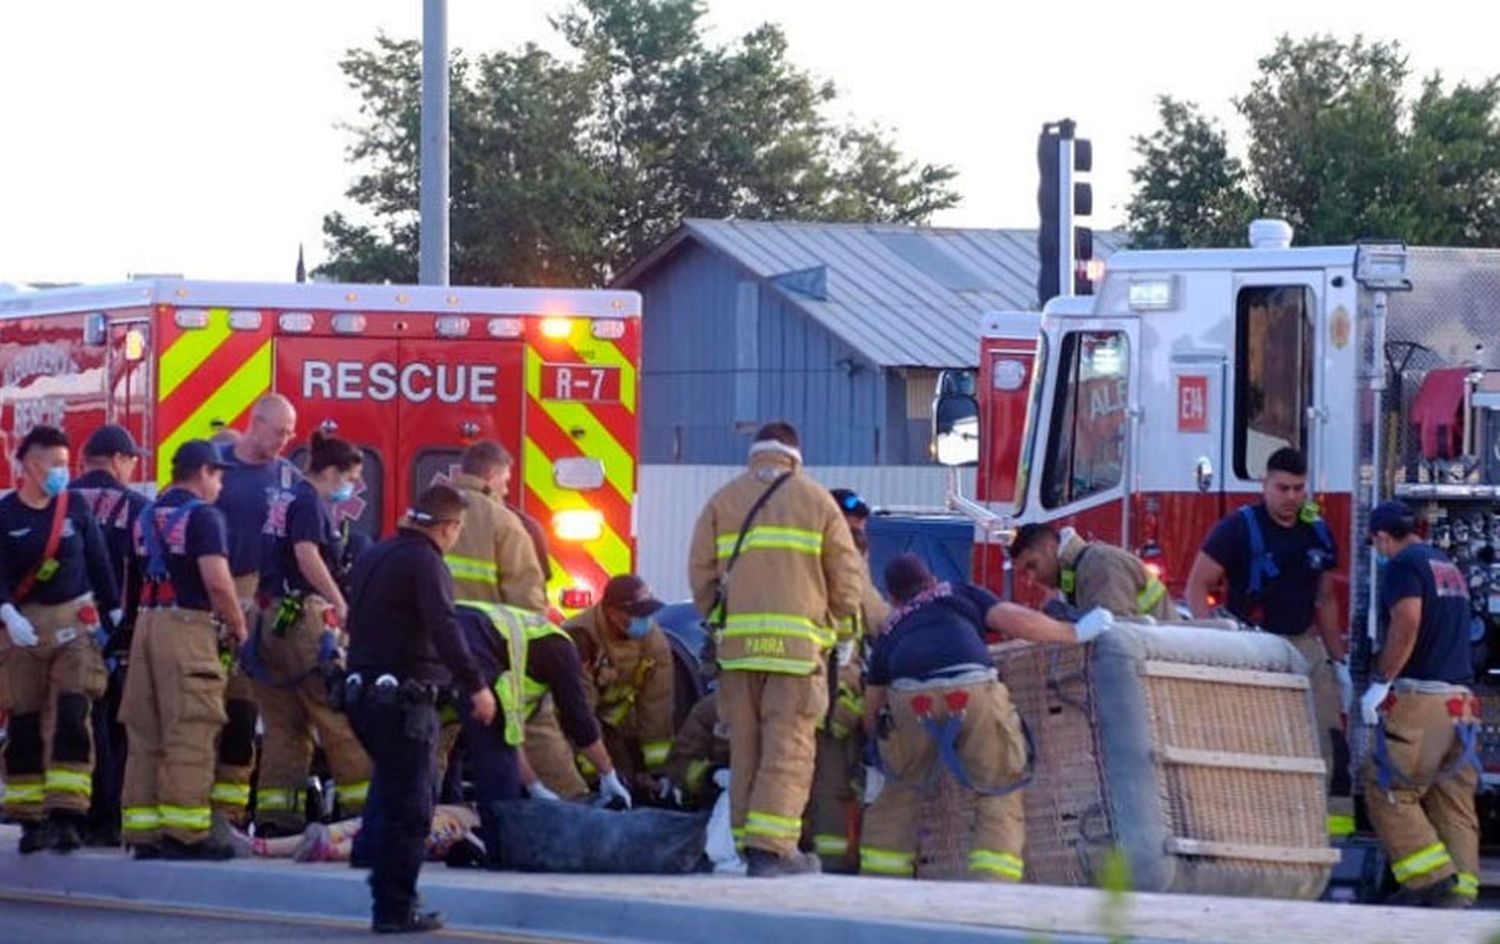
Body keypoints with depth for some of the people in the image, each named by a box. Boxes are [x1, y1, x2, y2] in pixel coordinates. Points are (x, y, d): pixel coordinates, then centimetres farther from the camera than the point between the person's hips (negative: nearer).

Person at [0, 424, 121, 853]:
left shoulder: (76, 508, 4)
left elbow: (98, 561, 12)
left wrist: (113, 610, 13)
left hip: (75, 622, 1)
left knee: (72, 717, -11)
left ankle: (66, 814, -15)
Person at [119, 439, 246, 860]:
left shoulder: (148, 516, 16)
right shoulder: (203, 515, -8)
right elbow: (216, 580, -17)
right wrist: (238, 626, -4)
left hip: (148, 622, 8)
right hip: (188, 625, -8)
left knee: (145, 732, 8)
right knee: (190, 732, -8)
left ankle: (142, 829, 8)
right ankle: (186, 830, -11)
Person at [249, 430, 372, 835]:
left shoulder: (289, 499, 20)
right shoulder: (309, 502, -8)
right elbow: (308, 557, -20)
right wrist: (341, 605, -16)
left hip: (273, 616, 10)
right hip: (302, 615, -10)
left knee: (284, 722, 9)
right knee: (337, 712, -6)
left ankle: (274, 811, 6)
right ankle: (361, 800, -5)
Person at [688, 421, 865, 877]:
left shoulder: (723, 502, 13)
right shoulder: (816, 501, 9)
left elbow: (701, 573, 8)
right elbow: (847, 578, 6)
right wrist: (830, 626, 19)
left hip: (736, 642, 3)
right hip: (798, 642, -3)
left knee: (745, 746, 9)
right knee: (789, 747, -4)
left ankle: (748, 844, 11)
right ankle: (771, 848, -14)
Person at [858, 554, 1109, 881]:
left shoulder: (889, 633, 35)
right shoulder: (960, 594, 30)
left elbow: (871, 712, 33)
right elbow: (1015, 620, 14)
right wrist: (1075, 633, 24)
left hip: (910, 697, 2)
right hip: (973, 690, -2)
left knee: (900, 793, 24)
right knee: (999, 796, 11)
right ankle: (993, 885, -5)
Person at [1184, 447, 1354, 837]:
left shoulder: (1318, 533, 11)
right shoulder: (1239, 527, -5)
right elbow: (1197, 586, -7)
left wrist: (1339, 661, 18)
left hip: (1305, 645, 5)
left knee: (1329, 738, -4)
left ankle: (1336, 817, -2)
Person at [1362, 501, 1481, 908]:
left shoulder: (1403, 565, -5)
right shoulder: (1449, 568, 21)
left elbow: (1407, 622, -19)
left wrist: (1380, 681, -16)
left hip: (1420, 696, -8)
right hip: (1461, 700, 8)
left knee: (1388, 793, -3)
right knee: (1453, 802, 6)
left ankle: (1432, 880, -12)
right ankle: (1460, 890, 0)